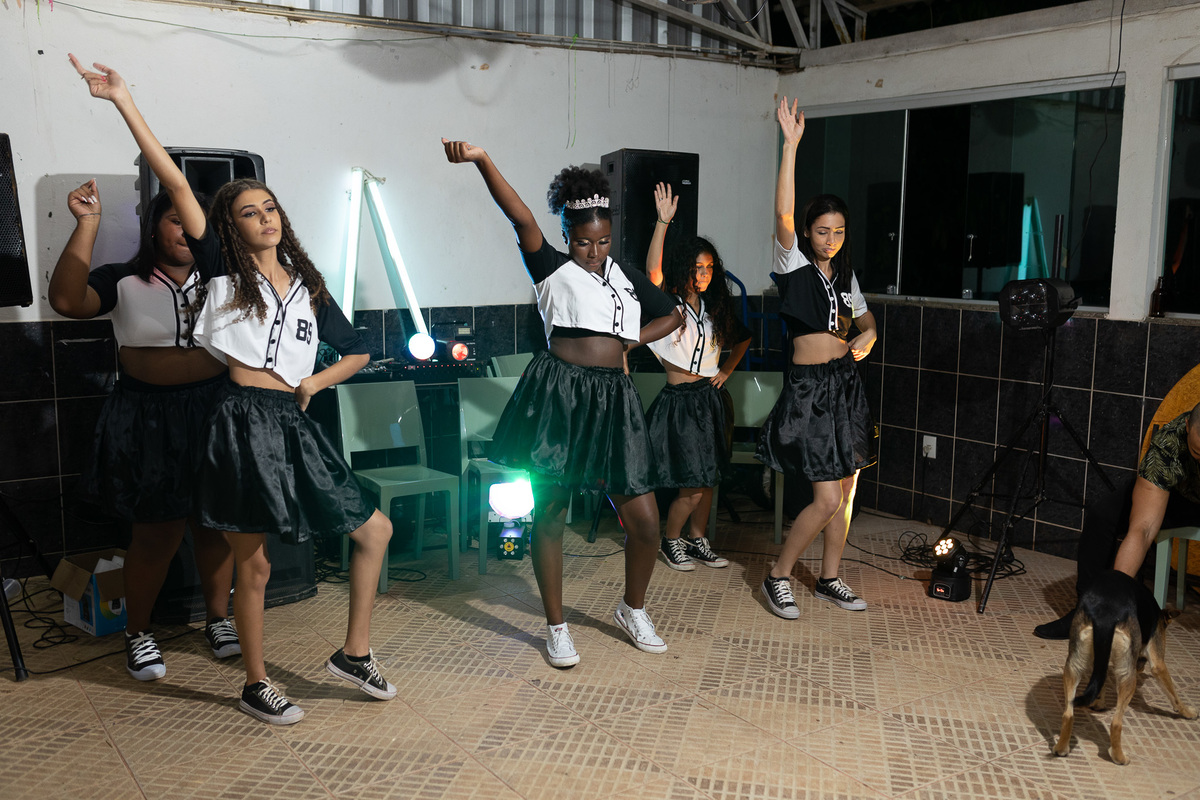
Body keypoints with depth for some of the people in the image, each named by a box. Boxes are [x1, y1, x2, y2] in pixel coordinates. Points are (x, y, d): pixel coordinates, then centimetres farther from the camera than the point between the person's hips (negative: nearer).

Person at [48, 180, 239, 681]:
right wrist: (87, 224, -21)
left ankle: (218, 616, 27)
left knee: (215, 523, 9)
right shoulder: (123, 281, -1)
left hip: (214, 410, 3)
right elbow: (66, 300, -18)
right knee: (156, 532, 1)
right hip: (149, 419, -2)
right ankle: (137, 632, 21)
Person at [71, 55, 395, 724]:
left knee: (375, 530, 6)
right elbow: (174, 182, -6)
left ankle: (354, 653, 21)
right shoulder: (225, 270, 3)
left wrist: (316, 381, 3)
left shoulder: (309, 287, 15)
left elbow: (359, 353, 22)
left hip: (295, 425, 5)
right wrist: (124, 102, -11)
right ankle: (257, 686, 21)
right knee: (255, 564, 2)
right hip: (245, 423, -5)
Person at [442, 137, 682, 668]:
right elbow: (522, 220, -13)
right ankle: (556, 627, 21)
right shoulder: (552, 269, 3)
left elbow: (672, 316, 29)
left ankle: (633, 611, 28)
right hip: (560, 395, -4)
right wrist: (482, 161, -28)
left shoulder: (626, 279, 17)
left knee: (644, 519, 2)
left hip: (612, 400, 4)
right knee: (549, 515, 4)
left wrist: (630, 342, 12)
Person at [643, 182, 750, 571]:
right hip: (680, 400, -6)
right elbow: (652, 269, -26)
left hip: (712, 399, 6)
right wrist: (663, 221, -32)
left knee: (708, 478, 11)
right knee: (692, 484, -6)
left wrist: (727, 370, 11)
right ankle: (670, 540, 16)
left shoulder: (716, 308, 10)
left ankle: (698, 539, 26)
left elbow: (742, 338, 26)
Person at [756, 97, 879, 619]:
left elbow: (863, 318, 26)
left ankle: (829, 579, 25)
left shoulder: (845, 276, 12)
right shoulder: (794, 263, -6)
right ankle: (778, 577, 9)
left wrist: (867, 336, 2)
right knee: (826, 499, -9)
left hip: (847, 384, 7)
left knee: (846, 491, 10)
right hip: (809, 386, -7)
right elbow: (783, 213, -23)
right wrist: (791, 145, -26)